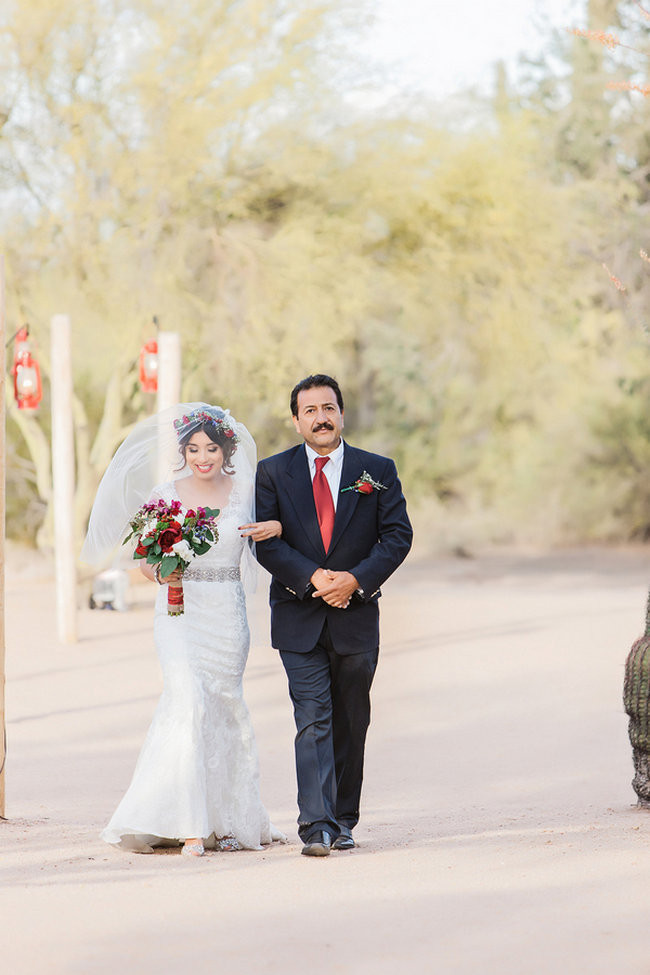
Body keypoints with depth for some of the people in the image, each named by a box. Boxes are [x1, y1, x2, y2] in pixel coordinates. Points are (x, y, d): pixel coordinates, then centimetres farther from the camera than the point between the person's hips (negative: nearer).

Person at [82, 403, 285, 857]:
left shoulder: (246, 493, 3)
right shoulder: (164, 496, 2)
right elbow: (146, 559, 7)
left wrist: (279, 528, -13)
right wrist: (161, 573, -14)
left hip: (228, 612, 2)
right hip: (180, 609, -2)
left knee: (225, 707, 7)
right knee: (189, 701, -18)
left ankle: (226, 819, 22)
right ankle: (190, 824, -21)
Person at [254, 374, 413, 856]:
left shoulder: (377, 471, 5)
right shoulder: (273, 472, 4)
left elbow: (398, 535, 0)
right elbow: (266, 541, -3)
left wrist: (356, 579, -14)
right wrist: (312, 579, -16)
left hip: (356, 616, 1)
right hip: (299, 618, -1)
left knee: (350, 725, 9)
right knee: (312, 721, -11)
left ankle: (343, 821, 20)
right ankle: (316, 826, -17)